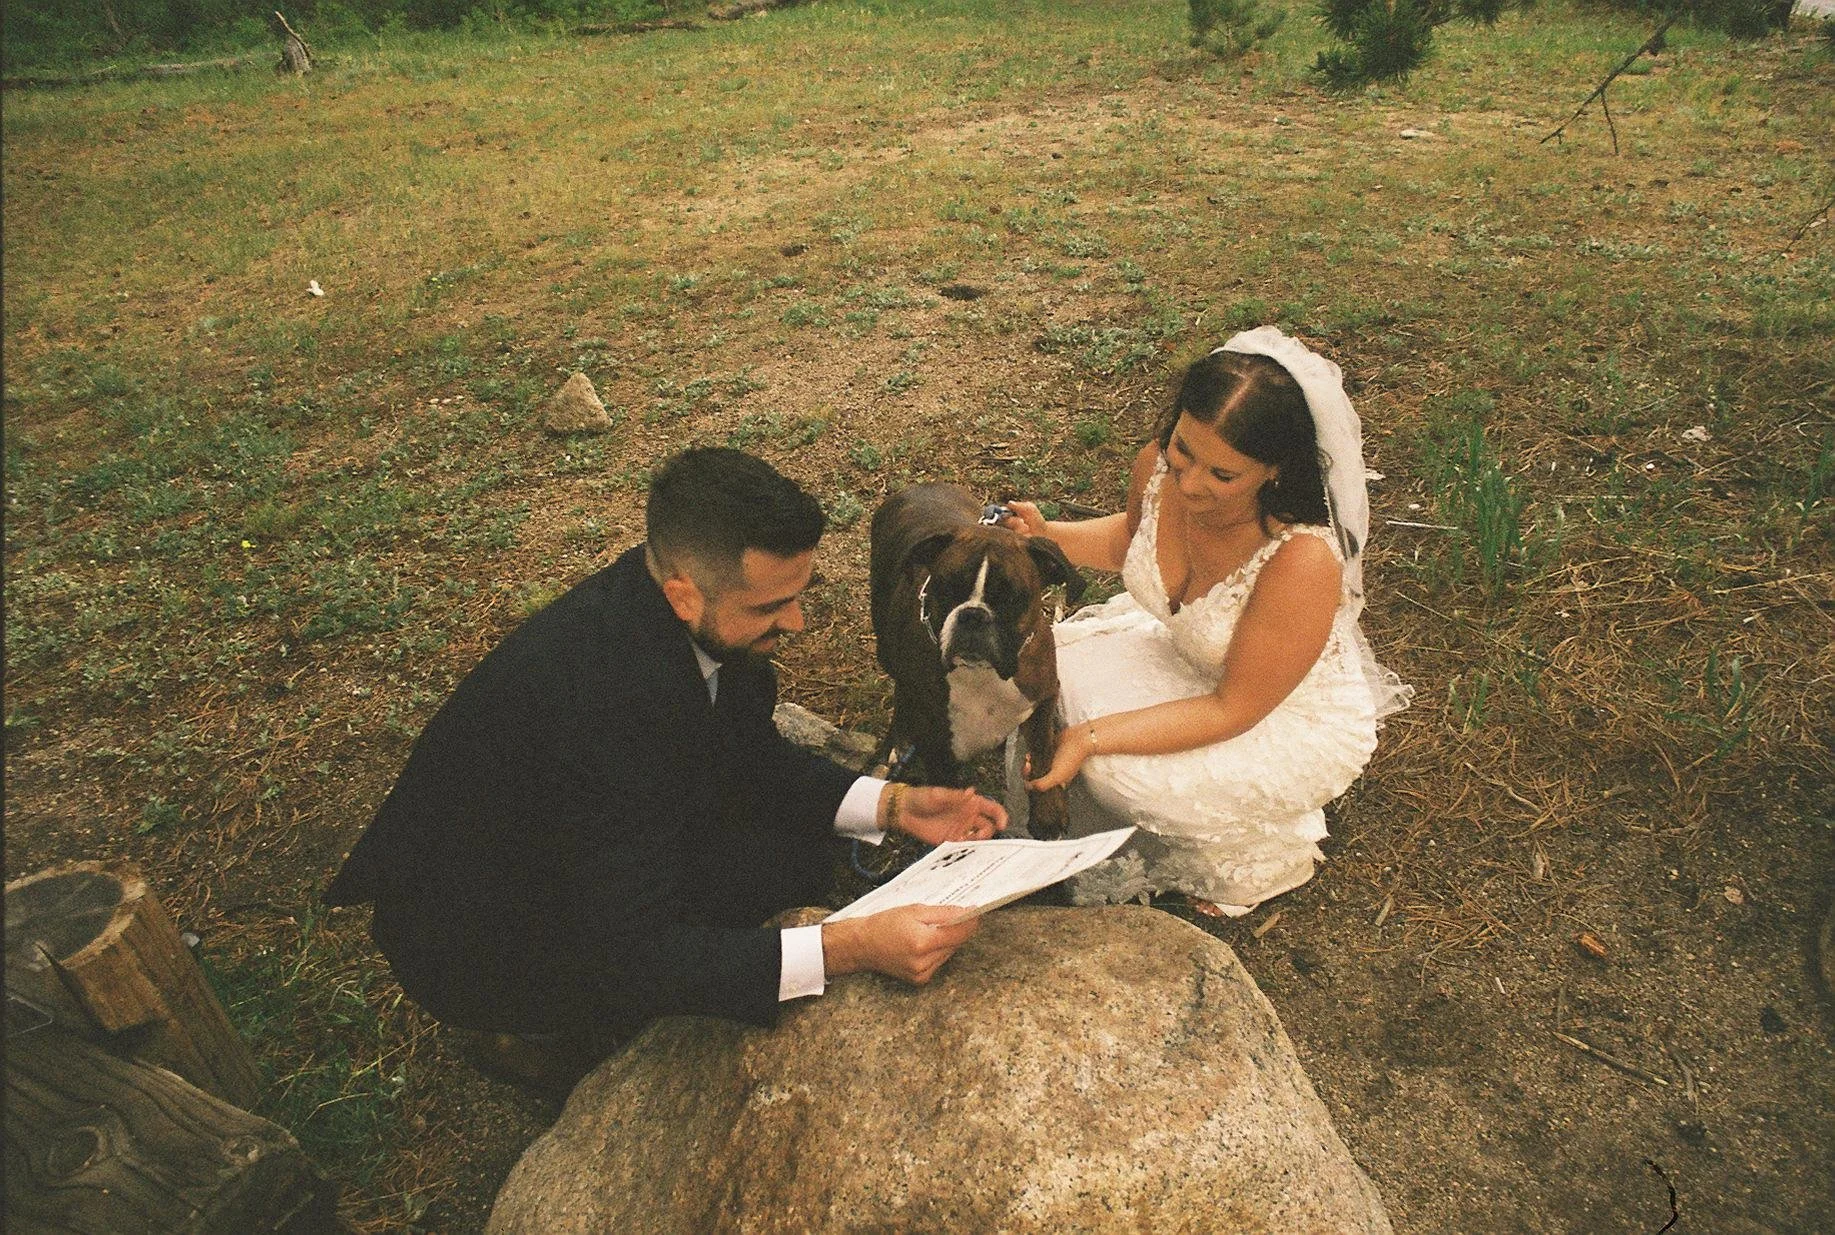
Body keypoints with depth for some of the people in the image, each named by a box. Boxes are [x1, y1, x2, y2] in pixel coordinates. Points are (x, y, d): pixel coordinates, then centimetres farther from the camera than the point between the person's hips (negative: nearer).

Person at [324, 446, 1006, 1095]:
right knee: (779, 861, -19)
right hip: (476, 946, -8)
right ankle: (536, 1033, 1)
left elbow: (753, 753, 2)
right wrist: (849, 946, -37)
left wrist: (892, 803, -11)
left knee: (800, 829, -2)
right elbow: (630, 954, -33)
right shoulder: (605, 697, -38)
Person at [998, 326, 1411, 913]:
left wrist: (1092, 739, -33)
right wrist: (1046, 534, -11)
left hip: (1287, 718, -6)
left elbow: (1232, 710, -27)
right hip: (1183, 652, 6)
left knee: (1117, 773, -25)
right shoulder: (1159, 465, -19)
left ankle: (1247, 855, 7)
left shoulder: (1302, 560, -38)